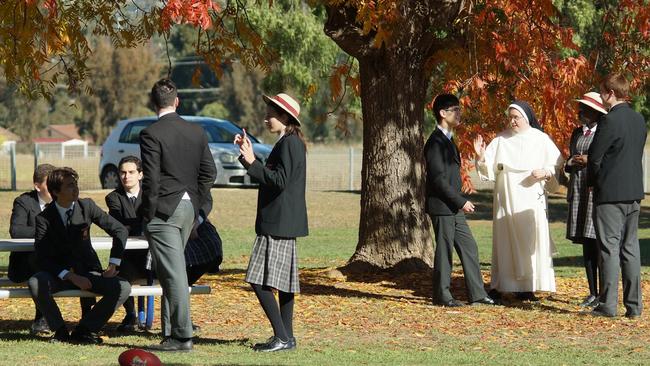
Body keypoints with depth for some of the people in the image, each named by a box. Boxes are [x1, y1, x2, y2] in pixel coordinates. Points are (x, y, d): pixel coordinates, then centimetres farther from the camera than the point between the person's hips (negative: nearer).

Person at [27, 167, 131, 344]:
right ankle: (60, 330, -13)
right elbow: (42, 258, -14)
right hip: (59, 274, -2)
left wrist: (113, 266, -4)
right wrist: (71, 277, -24)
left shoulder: (87, 206, -4)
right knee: (35, 284, -35)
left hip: (89, 271, 2)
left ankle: (84, 330, -9)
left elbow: (120, 230, 3)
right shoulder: (44, 218, -10)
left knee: (123, 288, -24)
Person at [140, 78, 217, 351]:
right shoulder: (196, 132, 8)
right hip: (188, 210, 7)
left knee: (174, 274, -5)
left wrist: (148, 215, -7)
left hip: (163, 210, -7)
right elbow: (209, 172, 8)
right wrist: (195, 204, 14)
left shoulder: (151, 134, -12)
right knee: (169, 272, 16)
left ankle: (182, 336, -5)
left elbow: (151, 179, -15)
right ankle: (170, 331, 19)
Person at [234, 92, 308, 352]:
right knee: (284, 281, 13)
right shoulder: (290, 143, 16)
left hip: (278, 223, -11)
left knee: (260, 281, -12)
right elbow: (270, 176, 20)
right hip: (283, 223, 11)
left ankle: (282, 337, -12)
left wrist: (252, 163, -20)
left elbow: (279, 181, -22)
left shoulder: (289, 144, -16)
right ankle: (286, 337, 17)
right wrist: (250, 156, 17)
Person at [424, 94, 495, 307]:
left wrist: (460, 202, 15)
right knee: (444, 250, -3)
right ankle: (442, 296, 5)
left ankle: (477, 294, 12)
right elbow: (438, 179, -20)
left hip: (453, 208, 10)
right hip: (442, 207, -10)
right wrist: (461, 201, -18)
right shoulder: (436, 142, -15)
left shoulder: (447, 140, 17)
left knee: (469, 248, 9)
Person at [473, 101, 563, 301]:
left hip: (530, 199, -1)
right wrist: (482, 156, -15)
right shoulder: (501, 140, 7)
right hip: (505, 200, 1)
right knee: (505, 240, 1)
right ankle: (499, 285, 4)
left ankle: (527, 286, -2)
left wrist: (545, 173, -14)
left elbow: (557, 166, 4)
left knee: (530, 239, -4)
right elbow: (489, 168, 3)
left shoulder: (540, 140, 3)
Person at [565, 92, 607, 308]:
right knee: (586, 245, 7)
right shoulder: (577, 133, 16)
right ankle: (593, 294, 12)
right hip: (579, 192, 7)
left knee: (599, 243, -10)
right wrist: (571, 163, 3)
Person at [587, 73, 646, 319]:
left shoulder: (610, 121, -16)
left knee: (609, 248, -4)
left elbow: (595, 156, -12)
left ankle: (608, 305, -3)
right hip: (634, 193, 7)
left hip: (610, 194, -7)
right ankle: (634, 305, 10)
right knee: (630, 248, 10)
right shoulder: (639, 120, 9)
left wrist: (592, 181, 6)